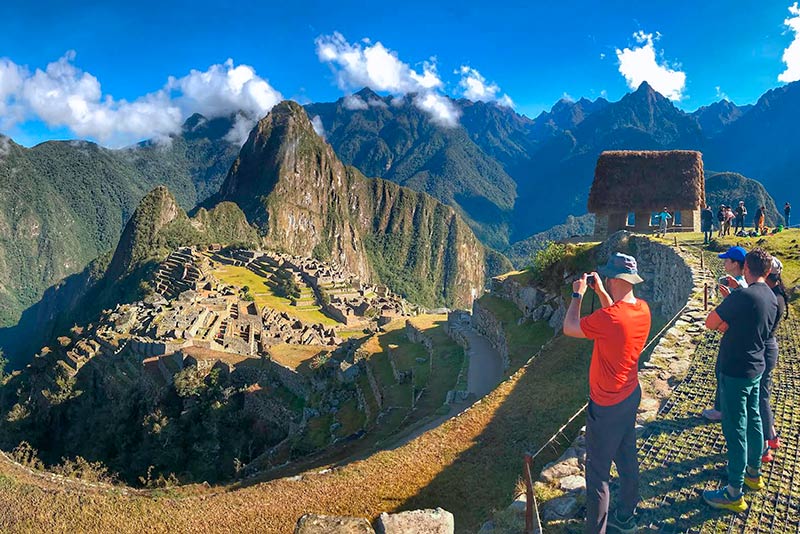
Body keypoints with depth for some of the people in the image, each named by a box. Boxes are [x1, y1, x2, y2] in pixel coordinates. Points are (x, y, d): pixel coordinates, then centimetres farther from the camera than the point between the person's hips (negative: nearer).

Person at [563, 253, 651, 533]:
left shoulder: (609, 319, -31)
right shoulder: (642, 309, -5)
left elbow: (569, 328, -17)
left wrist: (578, 294, -5)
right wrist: (599, 291, 10)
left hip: (606, 406, -9)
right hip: (631, 395, 9)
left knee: (597, 472, 4)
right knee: (627, 459, 25)